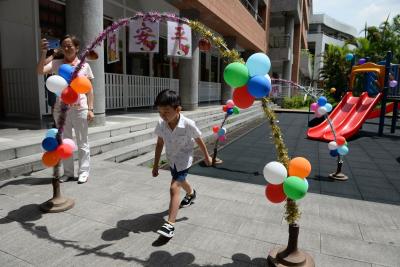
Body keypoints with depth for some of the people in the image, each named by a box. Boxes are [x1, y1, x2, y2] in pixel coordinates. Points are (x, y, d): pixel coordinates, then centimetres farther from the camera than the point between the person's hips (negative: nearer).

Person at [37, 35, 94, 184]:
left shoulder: (84, 66, 3)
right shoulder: (56, 63, 5)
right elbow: (40, 71, -12)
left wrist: (90, 109, -4)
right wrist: (44, 53, -19)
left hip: (79, 108, -2)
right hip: (61, 108, 2)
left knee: (82, 142, 5)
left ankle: (83, 172, 15)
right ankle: (68, 172, 23)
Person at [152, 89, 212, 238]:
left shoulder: (188, 124, -29)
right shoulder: (161, 124, -17)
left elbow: (199, 140, -12)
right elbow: (160, 144, -3)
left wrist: (207, 156, 2)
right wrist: (156, 165, 1)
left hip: (184, 160, -6)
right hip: (172, 159, 6)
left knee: (174, 188, -19)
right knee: (180, 181, 31)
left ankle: (170, 224, -13)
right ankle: (191, 194, 65)